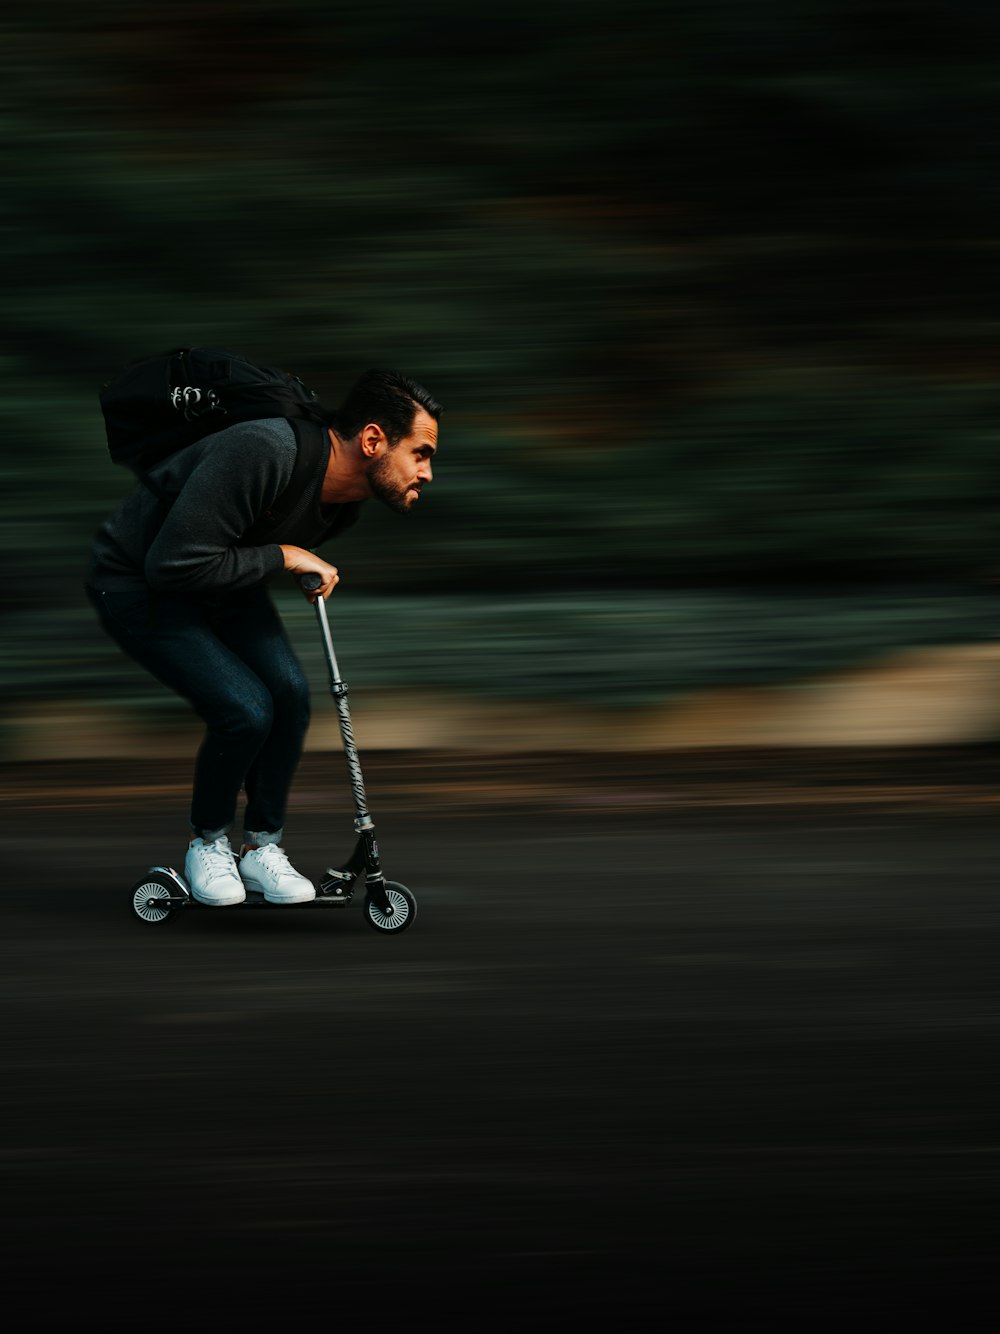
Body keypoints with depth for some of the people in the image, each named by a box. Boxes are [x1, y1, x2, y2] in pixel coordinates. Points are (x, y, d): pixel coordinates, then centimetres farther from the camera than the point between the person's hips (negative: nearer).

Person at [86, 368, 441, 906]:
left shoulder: (347, 499, -9)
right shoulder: (262, 453, -38)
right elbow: (173, 564, -37)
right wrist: (282, 556, -30)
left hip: (223, 577, 8)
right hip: (136, 582, -8)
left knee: (290, 693, -10)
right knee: (245, 709, -20)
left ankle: (262, 846, 9)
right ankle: (207, 843, 6)